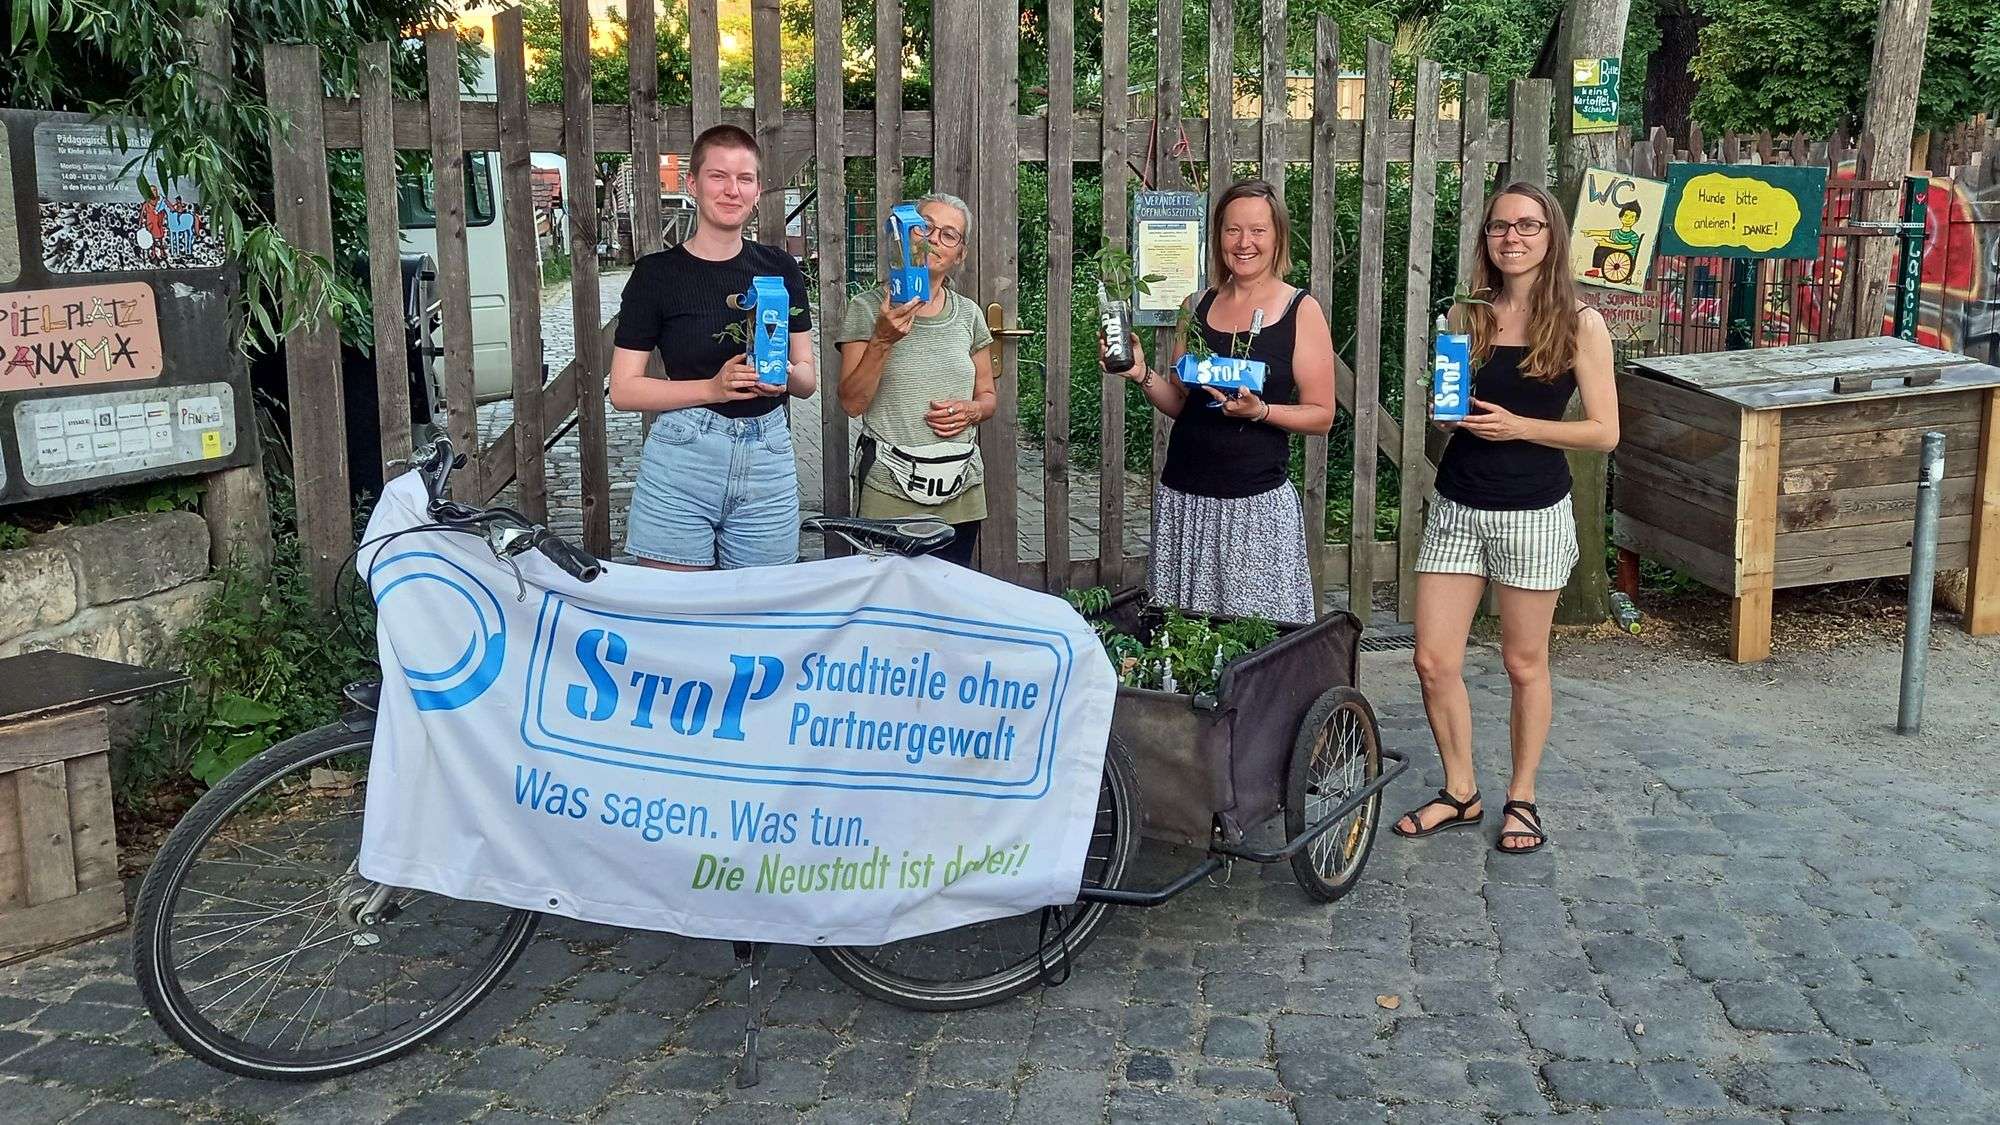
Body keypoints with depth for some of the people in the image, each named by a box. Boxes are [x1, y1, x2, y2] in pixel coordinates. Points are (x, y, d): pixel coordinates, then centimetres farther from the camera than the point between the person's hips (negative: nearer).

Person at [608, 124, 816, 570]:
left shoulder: (780, 270, 8)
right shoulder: (656, 274, -1)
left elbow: (808, 378, 13)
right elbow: (623, 390, -3)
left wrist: (785, 375, -11)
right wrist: (712, 387, -15)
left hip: (768, 465, 3)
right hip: (681, 466, -3)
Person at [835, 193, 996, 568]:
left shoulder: (967, 313, 10)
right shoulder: (868, 308, -2)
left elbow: (988, 397, 18)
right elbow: (852, 403, -7)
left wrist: (971, 409, -5)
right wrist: (882, 340, -19)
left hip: (960, 491, 4)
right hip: (889, 491, -3)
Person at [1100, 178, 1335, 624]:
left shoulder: (1301, 311, -1)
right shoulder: (1197, 307, 11)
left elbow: (1321, 415, -2)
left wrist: (1259, 411, -17)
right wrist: (1142, 374, -3)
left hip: (1258, 501, -4)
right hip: (1183, 498, 4)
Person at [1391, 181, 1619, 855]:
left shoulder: (1579, 324, -5)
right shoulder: (1466, 314, 5)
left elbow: (1604, 432, -7)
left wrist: (1519, 426, -18)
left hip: (1533, 513, -3)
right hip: (1457, 504, 4)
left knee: (1524, 664, 8)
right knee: (1434, 661, 1)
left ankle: (1522, 799, 25)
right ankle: (1460, 793, 20)